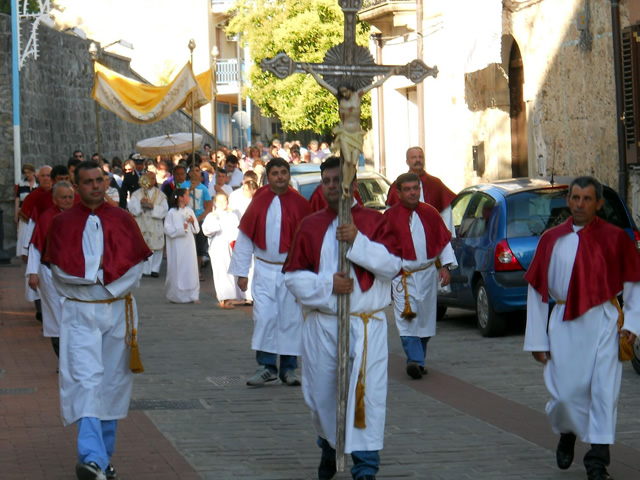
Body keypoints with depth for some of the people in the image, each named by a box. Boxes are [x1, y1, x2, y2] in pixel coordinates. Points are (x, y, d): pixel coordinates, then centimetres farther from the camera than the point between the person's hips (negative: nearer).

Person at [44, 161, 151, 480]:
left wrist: (88, 271, -11)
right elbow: (59, 269, -5)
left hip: (118, 310, 2)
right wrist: (101, 269, -11)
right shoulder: (62, 223, 3)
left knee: (113, 383, 7)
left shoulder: (122, 220, 6)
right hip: (79, 313, -2)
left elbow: (135, 264, -2)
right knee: (86, 381, -15)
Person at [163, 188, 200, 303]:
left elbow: (196, 230, 13)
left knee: (191, 268, 2)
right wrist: (182, 229, -15)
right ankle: (176, 296, 10)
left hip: (189, 246, 5)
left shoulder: (190, 211, 9)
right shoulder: (172, 213, -7)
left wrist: (193, 222, -6)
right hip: (177, 246, -5)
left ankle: (193, 295, 8)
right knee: (177, 270, -1)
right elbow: (168, 230, -11)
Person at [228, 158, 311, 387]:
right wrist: (241, 272, 1)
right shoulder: (259, 202, 0)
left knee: (291, 319, 3)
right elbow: (244, 238, 4)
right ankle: (266, 366, 3)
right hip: (264, 269, 0)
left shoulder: (299, 204, -2)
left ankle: (288, 368, 13)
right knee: (264, 317, -8)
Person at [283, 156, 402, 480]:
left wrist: (358, 242, -19)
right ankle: (329, 448, 36)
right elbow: (293, 275, 3)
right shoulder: (310, 226, 8)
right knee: (322, 393, 10)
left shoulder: (374, 221, 4)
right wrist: (327, 285, -12)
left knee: (366, 392, -11)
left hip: (366, 324, -2)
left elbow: (392, 265, -7)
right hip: (321, 324, 2)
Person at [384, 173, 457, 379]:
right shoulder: (390, 216, -3)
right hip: (402, 275, -3)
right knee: (407, 318, -15)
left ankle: (418, 360, 22)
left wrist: (445, 266, 4)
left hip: (427, 274, 4)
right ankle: (415, 360, -22)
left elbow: (443, 240, 11)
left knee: (425, 318, 9)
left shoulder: (429, 213, 5)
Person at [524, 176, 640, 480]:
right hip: (564, 324, 1)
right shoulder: (552, 240, 4)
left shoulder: (615, 238, 1)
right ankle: (567, 433, 36)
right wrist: (537, 339, 5)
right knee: (565, 393, 2)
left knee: (604, 391, -5)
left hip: (603, 322, -1)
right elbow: (536, 289, 7)